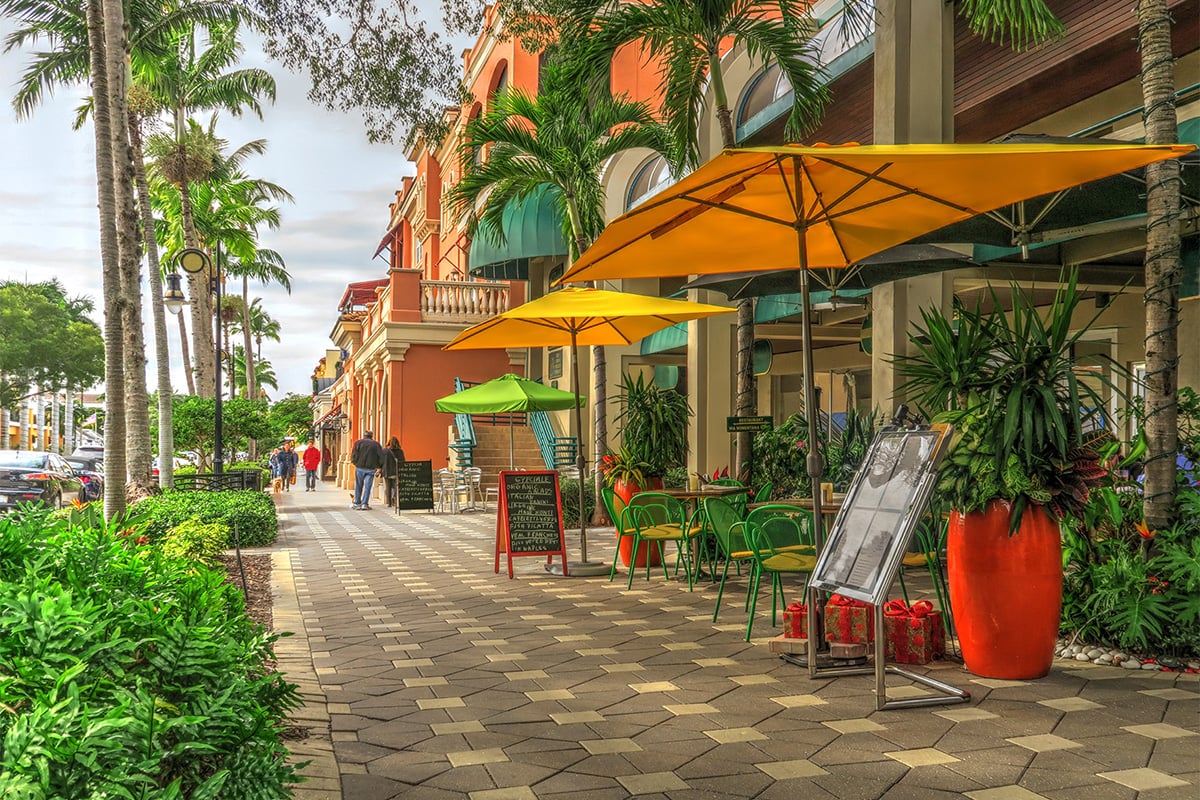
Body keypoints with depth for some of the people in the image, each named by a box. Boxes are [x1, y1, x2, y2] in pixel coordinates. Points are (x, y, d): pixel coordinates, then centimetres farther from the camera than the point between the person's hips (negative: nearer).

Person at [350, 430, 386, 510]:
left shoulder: (358, 443, 4)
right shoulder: (376, 444, 5)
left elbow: (354, 455, -5)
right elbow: (381, 457, -1)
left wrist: (355, 463, 10)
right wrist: (379, 467, 5)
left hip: (360, 468, 1)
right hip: (371, 469, 0)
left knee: (358, 486, 12)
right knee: (367, 487, 2)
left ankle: (357, 503, 16)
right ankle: (364, 504, -3)